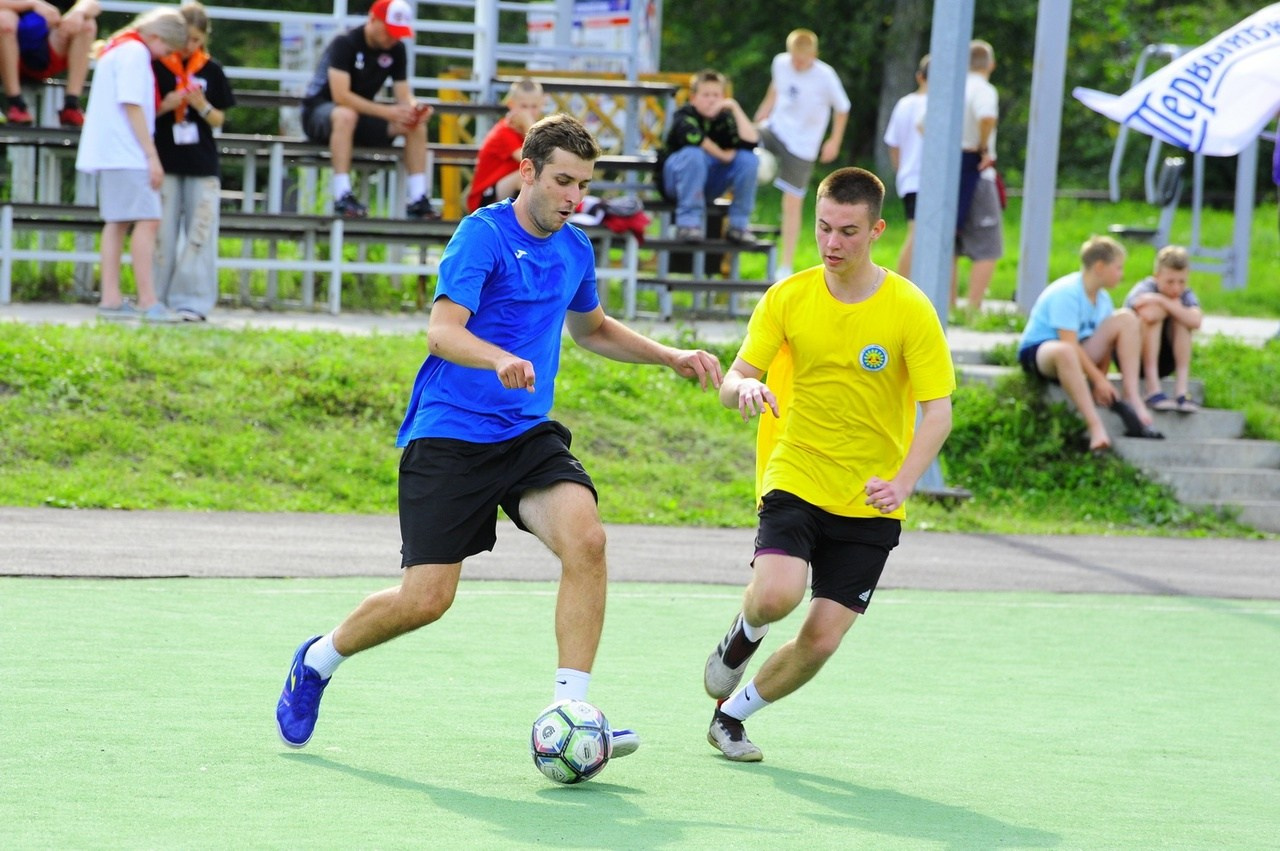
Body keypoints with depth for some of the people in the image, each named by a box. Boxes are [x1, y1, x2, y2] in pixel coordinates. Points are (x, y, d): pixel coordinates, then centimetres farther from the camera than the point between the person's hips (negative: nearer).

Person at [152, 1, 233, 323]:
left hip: (202, 164, 1)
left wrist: (202, 106, -11)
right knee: (163, 232, 1)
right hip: (165, 162, -1)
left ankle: (192, 300, 0)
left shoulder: (211, 70, 6)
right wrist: (165, 106, -15)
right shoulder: (157, 67, 0)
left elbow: (219, 120, 9)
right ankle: (157, 299, 7)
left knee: (200, 232, -2)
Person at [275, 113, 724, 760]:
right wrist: (501, 359, -43)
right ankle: (318, 659, 23)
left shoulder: (574, 249, 10)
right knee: (426, 598, -7)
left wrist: (670, 357, 21)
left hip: (529, 437, 6)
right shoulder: (483, 235, -12)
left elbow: (591, 329, 31)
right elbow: (442, 331, -23)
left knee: (585, 538, -23)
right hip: (449, 436, -6)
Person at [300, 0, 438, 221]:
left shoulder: (396, 50, 0)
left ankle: (418, 200, -17)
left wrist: (414, 107, -26)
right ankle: (343, 198, -44)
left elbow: (404, 95, 0)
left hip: (363, 114, 6)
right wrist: (387, 112, -35)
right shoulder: (345, 43, -20)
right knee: (346, 115, -42)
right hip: (318, 113, -6)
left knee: (416, 124, -15)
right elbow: (341, 95, -29)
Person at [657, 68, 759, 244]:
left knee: (748, 159, -16)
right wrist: (723, 155, -28)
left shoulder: (724, 118, -1)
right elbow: (692, 135, -38)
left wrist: (735, 108, -19)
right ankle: (689, 222, -32)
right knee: (694, 154, -36)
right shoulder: (685, 115, -13)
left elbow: (750, 142, -19)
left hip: (709, 184, 5)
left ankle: (738, 225, -11)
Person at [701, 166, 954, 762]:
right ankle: (743, 634, 10)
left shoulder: (909, 310, -7)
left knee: (820, 640, -5)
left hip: (869, 503, 0)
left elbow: (937, 411, -9)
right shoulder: (787, 298, -1)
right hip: (795, 481, 0)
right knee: (777, 594, -27)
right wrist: (744, 387, -24)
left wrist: (900, 485, -24)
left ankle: (731, 714, 22)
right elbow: (733, 382, 2)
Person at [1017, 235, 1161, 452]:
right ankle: (1095, 426, -49)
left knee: (1125, 318, -9)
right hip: (1036, 351, -8)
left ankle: (1133, 401, -19)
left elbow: (1106, 343, 3)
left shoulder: (1102, 298, 7)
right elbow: (1069, 344, -25)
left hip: (1078, 354, 8)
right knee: (1065, 353, -46)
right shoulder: (1065, 294, -20)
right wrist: (1099, 379, -24)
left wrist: (1101, 381, -14)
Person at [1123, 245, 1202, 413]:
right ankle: (1153, 390, -35)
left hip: (1162, 362, 4)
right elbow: (1148, 315, -42)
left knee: (1181, 317, -21)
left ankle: (1181, 390, -28)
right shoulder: (1145, 290, -17)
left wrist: (1163, 301, -28)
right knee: (1155, 310, -28)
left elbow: (1196, 321, -30)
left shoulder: (1185, 295, -6)